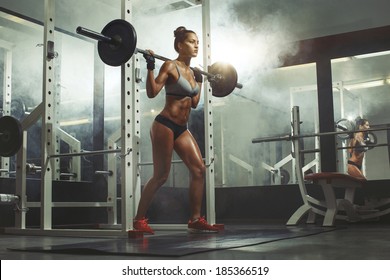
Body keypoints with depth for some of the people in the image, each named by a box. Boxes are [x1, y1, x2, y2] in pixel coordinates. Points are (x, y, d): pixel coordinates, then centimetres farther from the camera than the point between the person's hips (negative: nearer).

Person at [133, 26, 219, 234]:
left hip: (182, 129, 8)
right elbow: (151, 92, -18)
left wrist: (199, 82, 26)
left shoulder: (191, 72, 14)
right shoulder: (170, 66, -8)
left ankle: (195, 220, 9)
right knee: (161, 176, -7)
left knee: (199, 170, 1)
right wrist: (150, 67, -23)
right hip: (165, 125, -8)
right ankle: (139, 220, 5)